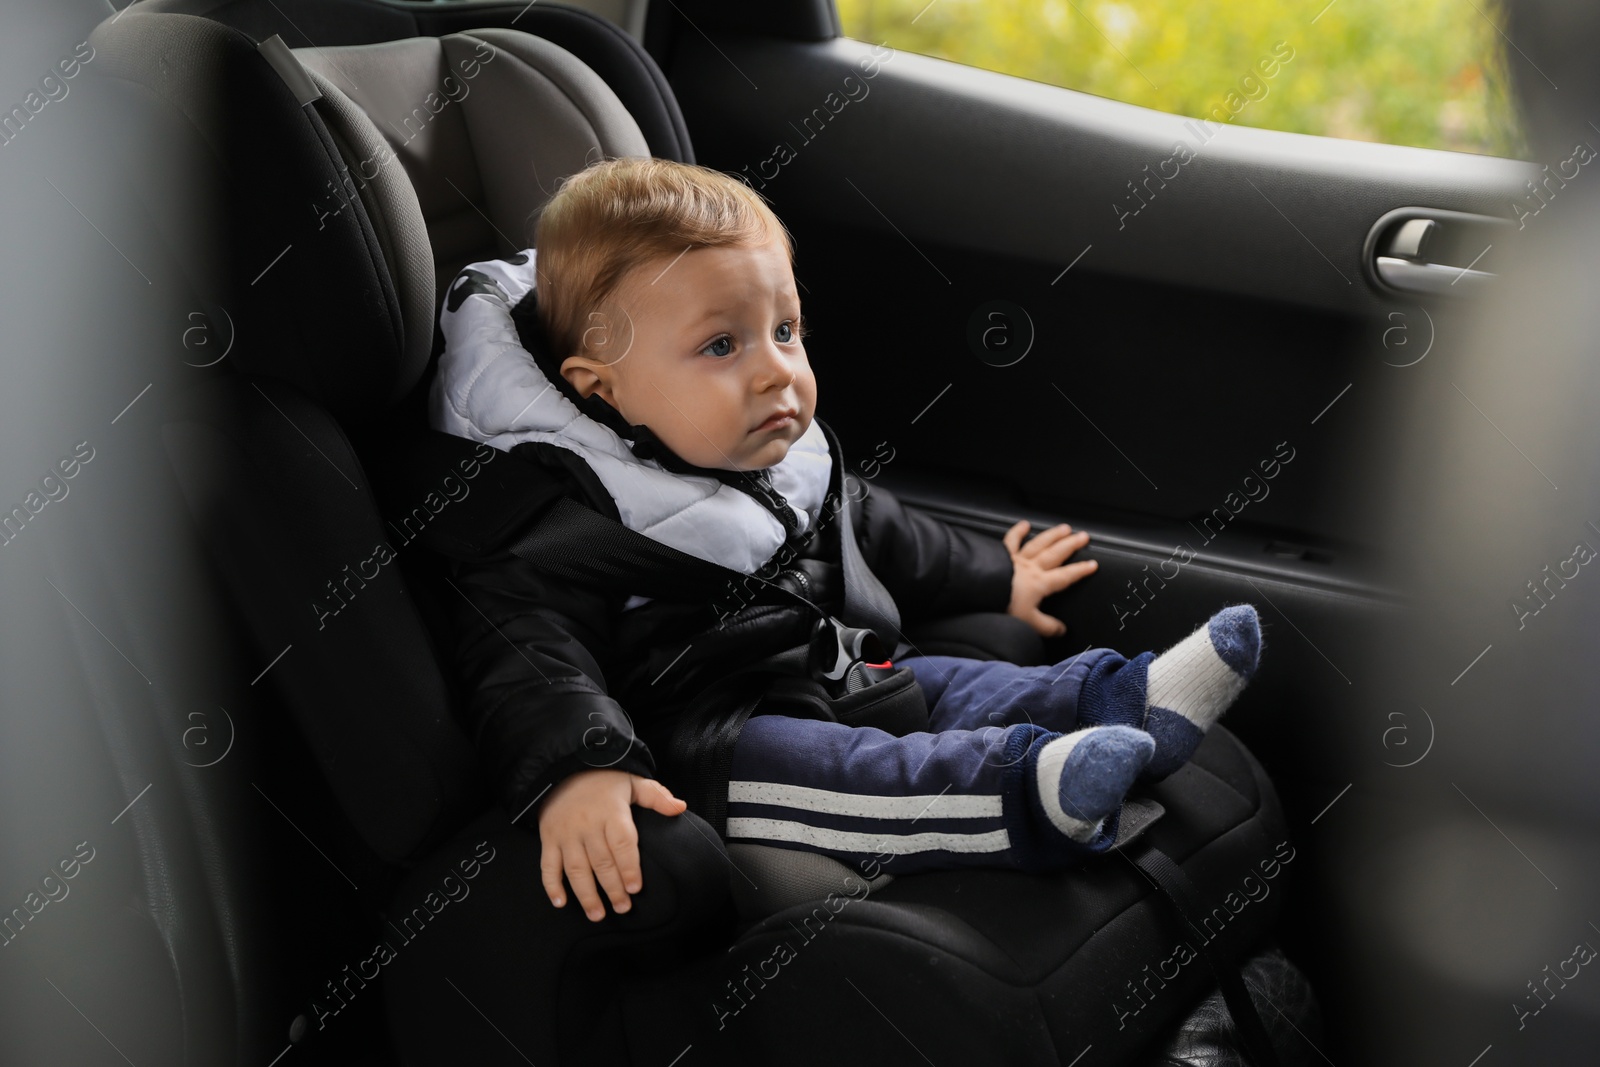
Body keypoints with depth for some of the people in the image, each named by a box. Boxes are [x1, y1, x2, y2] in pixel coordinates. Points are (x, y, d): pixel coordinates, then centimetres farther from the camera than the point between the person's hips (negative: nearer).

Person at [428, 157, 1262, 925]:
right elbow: (524, 657, -28)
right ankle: (1020, 786, -48)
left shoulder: (778, 459, 12)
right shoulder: (564, 501, -17)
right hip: (692, 725, -10)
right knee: (775, 764, -35)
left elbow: (868, 530, 32)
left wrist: (995, 580, 40)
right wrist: (574, 775, -47)